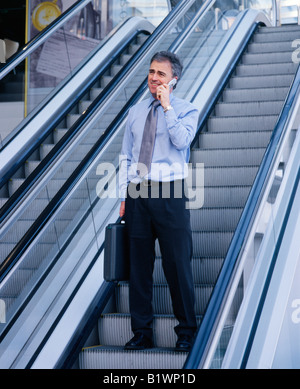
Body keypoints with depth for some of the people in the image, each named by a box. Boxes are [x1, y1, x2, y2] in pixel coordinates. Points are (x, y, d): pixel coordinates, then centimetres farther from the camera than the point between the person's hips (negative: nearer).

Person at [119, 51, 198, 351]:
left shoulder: (186, 110, 5)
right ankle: (142, 332, 15)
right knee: (139, 265, 6)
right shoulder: (135, 112, 15)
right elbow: (125, 157, 14)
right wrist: (124, 197, 9)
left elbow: (181, 140, -17)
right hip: (138, 194, 4)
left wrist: (167, 106, -11)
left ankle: (186, 331, 11)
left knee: (177, 264, -2)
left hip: (169, 194, -4)